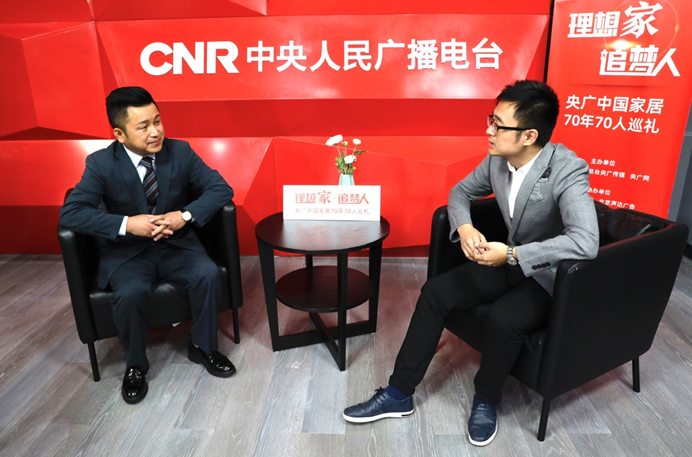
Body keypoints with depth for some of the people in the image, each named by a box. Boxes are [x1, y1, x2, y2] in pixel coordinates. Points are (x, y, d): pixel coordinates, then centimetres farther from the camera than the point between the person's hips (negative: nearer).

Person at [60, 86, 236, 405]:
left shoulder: (180, 151, -6)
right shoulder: (101, 163, -9)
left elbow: (221, 189, -7)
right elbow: (70, 213, -16)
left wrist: (185, 215, -24)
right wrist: (128, 224, -28)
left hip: (176, 244, 2)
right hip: (127, 251, -1)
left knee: (209, 274, -25)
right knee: (130, 294, -30)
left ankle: (202, 346, 3)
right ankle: (135, 365, 1)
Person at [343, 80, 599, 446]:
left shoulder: (567, 171, -27)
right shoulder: (497, 159, -8)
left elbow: (585, 242, -39)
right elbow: (461, 192, 9)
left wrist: (512, 255, -34)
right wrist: (464, 227, -12)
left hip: (550, 275, -6)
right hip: (509, 261, 6)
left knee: (504, 317, -33)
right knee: (435, 292, -9)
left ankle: (486, 401, 0)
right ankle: (399, 393, 1)